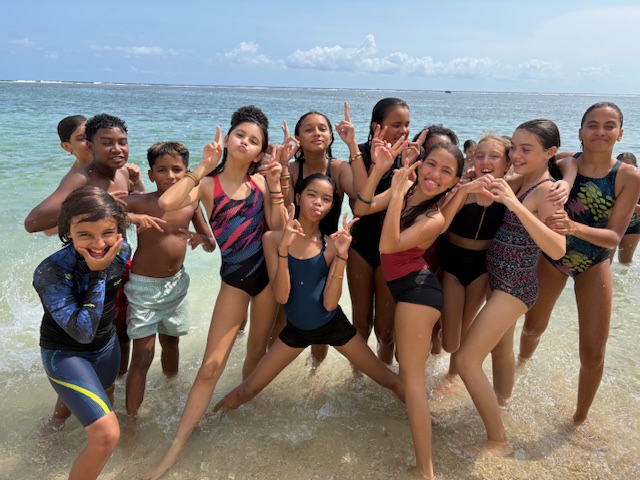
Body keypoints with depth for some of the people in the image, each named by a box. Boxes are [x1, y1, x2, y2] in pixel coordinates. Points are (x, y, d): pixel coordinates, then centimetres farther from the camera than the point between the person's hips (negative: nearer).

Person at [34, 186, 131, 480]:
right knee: (107, 435, -18)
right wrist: (96, 274, -37)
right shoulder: (51, 272, -33)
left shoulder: (122, 251, -17)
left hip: (107, 345, 6)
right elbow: (82, 331, -35)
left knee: (106, 402, 33)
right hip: (65, 353, -6)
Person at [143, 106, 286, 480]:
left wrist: (275, 186, -15)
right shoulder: (207, 184, -9)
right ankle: (176, 447, 7)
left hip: (268, 271, 3)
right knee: (212, 365, -5)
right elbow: (168, 203, -30)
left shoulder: (261, 182, 0)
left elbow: (278, 230, -9)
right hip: (234, 277, -3)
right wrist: (204, 167, -23)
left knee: (258, 349, 18)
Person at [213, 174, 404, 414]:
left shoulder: (332, 244, -13)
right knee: (248, 389, 5)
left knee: (389, 379, 7)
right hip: (295, 329, 1)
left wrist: (341, 256, -27)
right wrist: (283, 248, -31)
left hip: (333, 325, 0)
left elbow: (329, 303, -18)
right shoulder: (273, 238, -12)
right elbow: (281, 296, -20)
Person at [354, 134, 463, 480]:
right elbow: (361, 208, -7)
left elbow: (387, 245, -30)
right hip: (406, 287, 9)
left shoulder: (435, 218, -20)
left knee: (412, 377, -7)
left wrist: (398, 193, -32)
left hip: (417, 289, -9)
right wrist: (378, 169, -19)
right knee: (405, 359, 26)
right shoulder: (405, 189, 1)